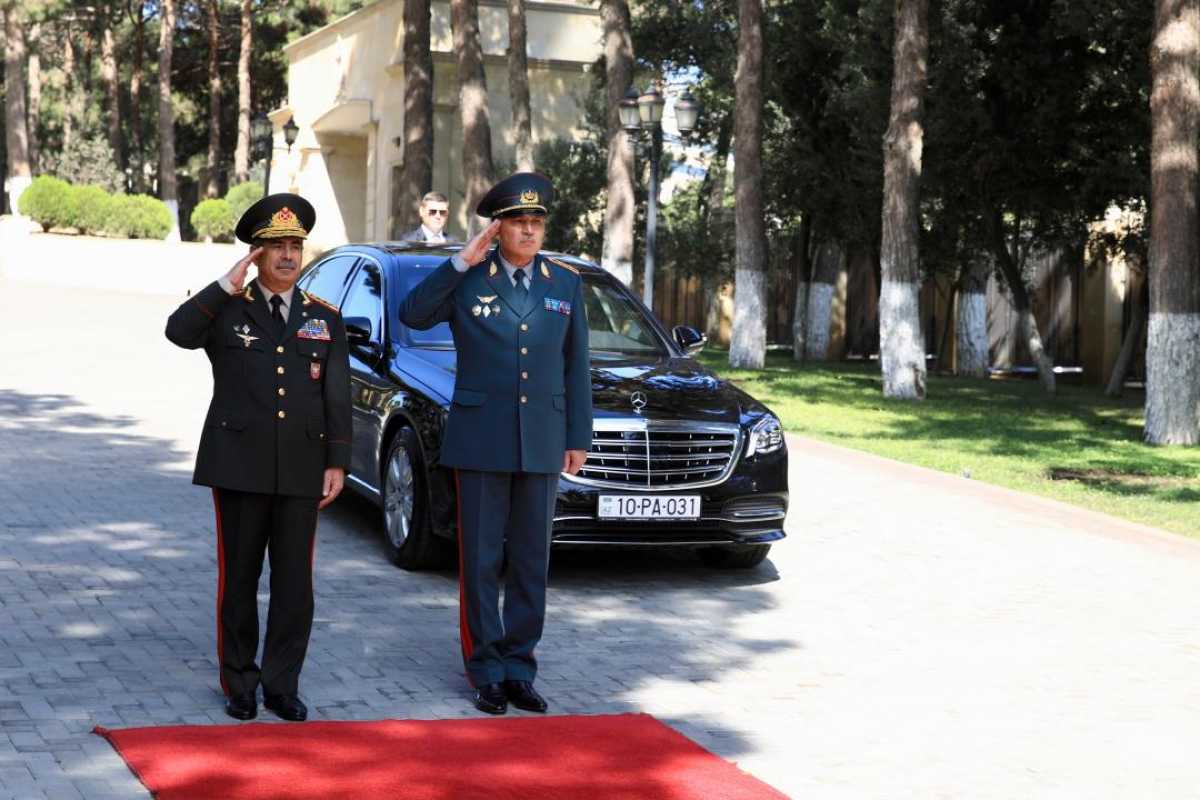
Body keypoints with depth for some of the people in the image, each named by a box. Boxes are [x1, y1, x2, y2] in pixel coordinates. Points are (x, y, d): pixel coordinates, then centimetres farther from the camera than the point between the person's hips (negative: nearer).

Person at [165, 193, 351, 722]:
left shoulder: (324, 321, 10)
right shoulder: (227, 310, 4)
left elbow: (338, 400, 7)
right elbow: (179, 332, -18)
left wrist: (336, 463, -1)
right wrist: (228, 284, -15)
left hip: (301, 472, 2)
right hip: (240, 466, -2)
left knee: (295, 582, 3)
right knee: (239, 579, 5)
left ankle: (281, 685, 13)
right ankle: (239, 684, 16)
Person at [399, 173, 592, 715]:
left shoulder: (566, 283, 8)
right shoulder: (467, 279, 0)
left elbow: (575, 365, 10)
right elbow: (412, 315, -13)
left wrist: (578, 437, 6)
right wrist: (461, 263, -17)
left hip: (542, 443, 3)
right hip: (480, 440, -2)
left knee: (531, 562, 8)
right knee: (481, 561, 3)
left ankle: (519, 668, 17)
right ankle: (487, 671, 12)